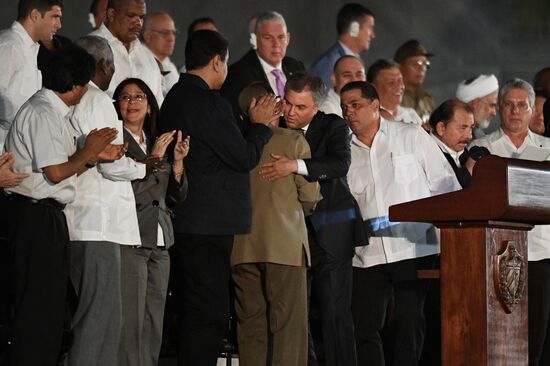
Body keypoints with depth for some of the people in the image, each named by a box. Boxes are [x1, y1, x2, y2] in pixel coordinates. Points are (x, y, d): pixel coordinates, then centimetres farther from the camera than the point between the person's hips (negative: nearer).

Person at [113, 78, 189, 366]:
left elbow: (176, 198, 17)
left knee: (153, 328, 6)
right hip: (130, 242, -7)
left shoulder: (156, 143, 20)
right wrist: (153, 158, -11)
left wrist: (177, 162, 1)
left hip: (160, 245, 7)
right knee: (130, 326, -12)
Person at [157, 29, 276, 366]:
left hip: (184, 223, 10)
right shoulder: (209, 103, -16)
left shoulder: (175, 98, 15)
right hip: (210, 224, -10)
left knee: (196, 312, 15)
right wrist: (260, 124, 2)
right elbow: (245, 157, -14)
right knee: (209, 314, -7)